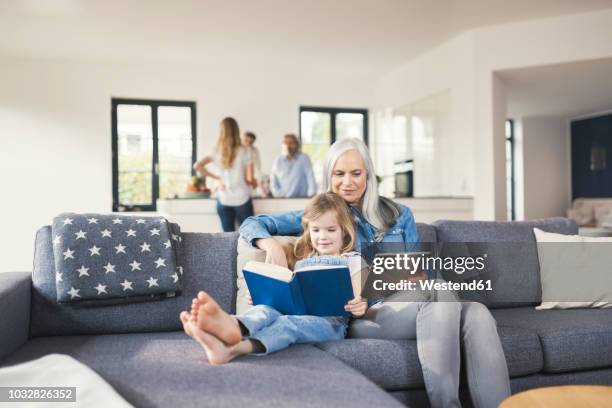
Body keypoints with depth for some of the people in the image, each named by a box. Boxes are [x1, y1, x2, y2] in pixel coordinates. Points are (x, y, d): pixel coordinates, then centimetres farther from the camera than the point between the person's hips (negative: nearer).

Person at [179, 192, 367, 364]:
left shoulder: (352, 260, 15)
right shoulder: (303, 262, 29)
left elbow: (358, 302, 5)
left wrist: (360, 308, -20)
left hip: (332, 321, -4)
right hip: (297, 315, 4)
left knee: (289, 322, -36)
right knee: (265, 309, -30)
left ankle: (231, 349, -63)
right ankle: (232, 324, -66)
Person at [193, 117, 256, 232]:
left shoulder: (216, 152, 2)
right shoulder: (244, 152, -7)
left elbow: (197, 166, -2)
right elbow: (249, 179, -7)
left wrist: (216, 177, 5)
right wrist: (255, 183, 15)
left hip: (223, 200, 3)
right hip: (242, 199, -3)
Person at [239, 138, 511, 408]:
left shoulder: (398, 214, 20)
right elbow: (252, 224, 10)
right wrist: (271, 244, -13)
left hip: (409, 304, 4)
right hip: (360, 315, -3)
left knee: (477, 312, -29)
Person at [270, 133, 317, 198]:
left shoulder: (304, 158, 2)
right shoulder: (277, 161, 9)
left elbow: (311, 177, -4)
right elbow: (273, 182, 12)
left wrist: (311, 194, -15)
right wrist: (278, 194, -4)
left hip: (301, 198, -2)